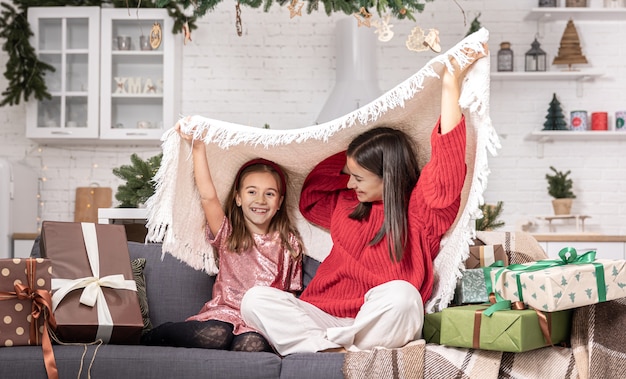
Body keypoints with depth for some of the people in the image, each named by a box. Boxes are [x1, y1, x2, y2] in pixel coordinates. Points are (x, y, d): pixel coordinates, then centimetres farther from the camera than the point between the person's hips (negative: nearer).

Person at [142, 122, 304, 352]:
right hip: (225, 312, 0)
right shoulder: (228, 236, 9)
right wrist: (198, 148, -14)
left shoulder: (289, 243, 15)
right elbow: (208, 196, -7)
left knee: (252, 345, -36)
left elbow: (290, 291, 16)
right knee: (215, 336, -33)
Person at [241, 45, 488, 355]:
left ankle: (332, 345, -21)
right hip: (325, 316, 6)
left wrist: (450, 87, -19)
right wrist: (350, 162, 24)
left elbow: (447, 170, -18)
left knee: (400, 294, -40)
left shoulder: (420, 210, 0)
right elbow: (309, 199, 37)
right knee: (255, 299, -18)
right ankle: (332, 351, -33)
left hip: (380, 326, -5)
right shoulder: (346, 204, 20)